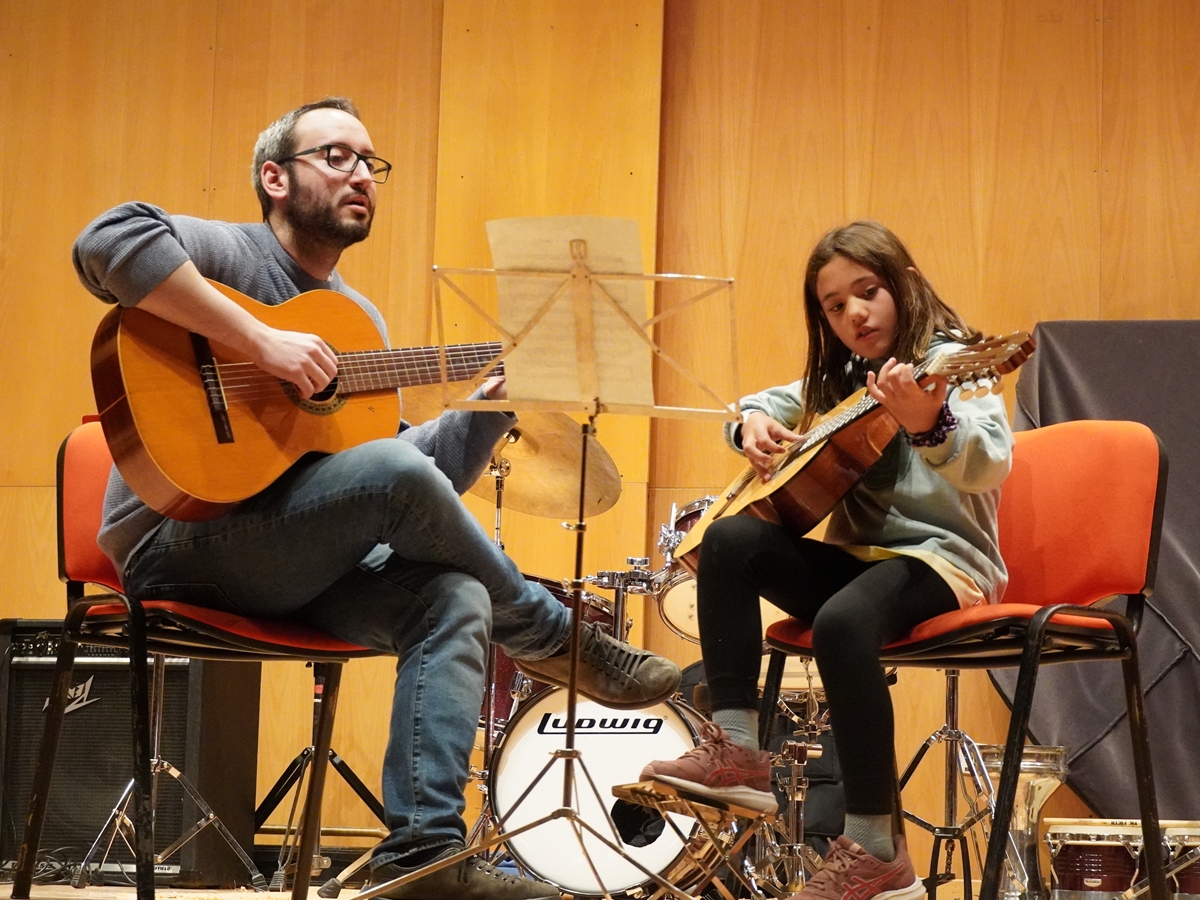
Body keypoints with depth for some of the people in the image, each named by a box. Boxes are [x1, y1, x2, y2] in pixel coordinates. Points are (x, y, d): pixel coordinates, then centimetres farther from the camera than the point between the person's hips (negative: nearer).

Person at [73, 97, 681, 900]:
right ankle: (561, 644, -7)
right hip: (179, 548, -8)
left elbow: (426, 472, 16)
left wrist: (496, 397, 1)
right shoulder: (232, 255, -4)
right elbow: (111, 241, -28)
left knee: (456, 597, -21)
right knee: (395, 472, -29)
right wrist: (260, 342, -29)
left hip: (297, 566, 8)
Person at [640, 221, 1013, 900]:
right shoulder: (844, 378, 16)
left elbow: (990, 466, -25)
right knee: (730, 542, -13)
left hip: (944, 557, -8)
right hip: (859, 554, 8)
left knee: (843, 620, -37)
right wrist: (754, 420, 5)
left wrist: (930, 426, -47)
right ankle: (737, 749, -18)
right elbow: (772, 401, 31)